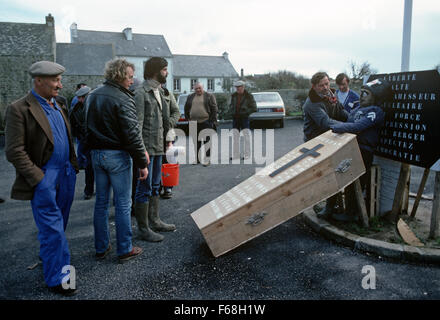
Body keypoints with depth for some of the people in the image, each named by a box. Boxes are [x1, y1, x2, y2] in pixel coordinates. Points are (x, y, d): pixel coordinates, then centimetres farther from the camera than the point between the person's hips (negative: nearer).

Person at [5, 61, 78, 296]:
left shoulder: (58, 107, 12)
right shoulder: (19, 109, -11)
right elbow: (14, 152, -14)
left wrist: (73, 166, 11)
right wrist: (39, 179, -16)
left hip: (66, 175, 7)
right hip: (44, 179, -7)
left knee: (57, 226, 18)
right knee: (53, 229, -1)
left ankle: (48, 259, 38)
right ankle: (56, 278, 13)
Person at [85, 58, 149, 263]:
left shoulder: (92, 96, 11)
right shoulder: (123, 99, -15)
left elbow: (89, 129, 17)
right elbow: (132, 134, -18)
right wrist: (142, 163, -14)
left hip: (96, 154, 8)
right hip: (117, 156, -7)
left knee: (101, 202, 14)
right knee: (123, 204, 3)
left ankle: (101, 248, 25)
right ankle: (124, 250, 13)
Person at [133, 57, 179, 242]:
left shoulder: (159, 92, 16)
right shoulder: (141, 93, -11)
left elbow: (174, 113, 24)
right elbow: (137, 123, -17)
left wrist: (168, 136, 15)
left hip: (159, 147, 9)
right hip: (147, 147, -9)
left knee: (155, 186, 16)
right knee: (144, 188, -2)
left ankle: (154, 221, 29)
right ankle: (143, 229, 7)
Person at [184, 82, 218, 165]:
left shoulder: (209, 96, 3)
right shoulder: (190, 97, 14)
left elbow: (214, 109, -1)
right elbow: (186, 109, 22)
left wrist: (213, 120, -8)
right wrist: (188, 118, 12)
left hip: (206, 122, -4)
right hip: (194, 123, 4)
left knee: (207, 141, -3)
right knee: (196, 142, 7)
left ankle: (207, 159, 1)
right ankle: (197, 158, 16)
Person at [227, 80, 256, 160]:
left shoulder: (249, 96, -3)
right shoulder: (233, 95, 10)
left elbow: (254, 108, -3)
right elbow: (231, 105, 22)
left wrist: (246, 112, -13)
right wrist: (231, 112, 3)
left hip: (244, 118, -4)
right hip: (235, 118, 5)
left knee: (246, 136, -3)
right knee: (235, 136, 6)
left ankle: (247, 155, 4)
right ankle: (235, 154, 12)